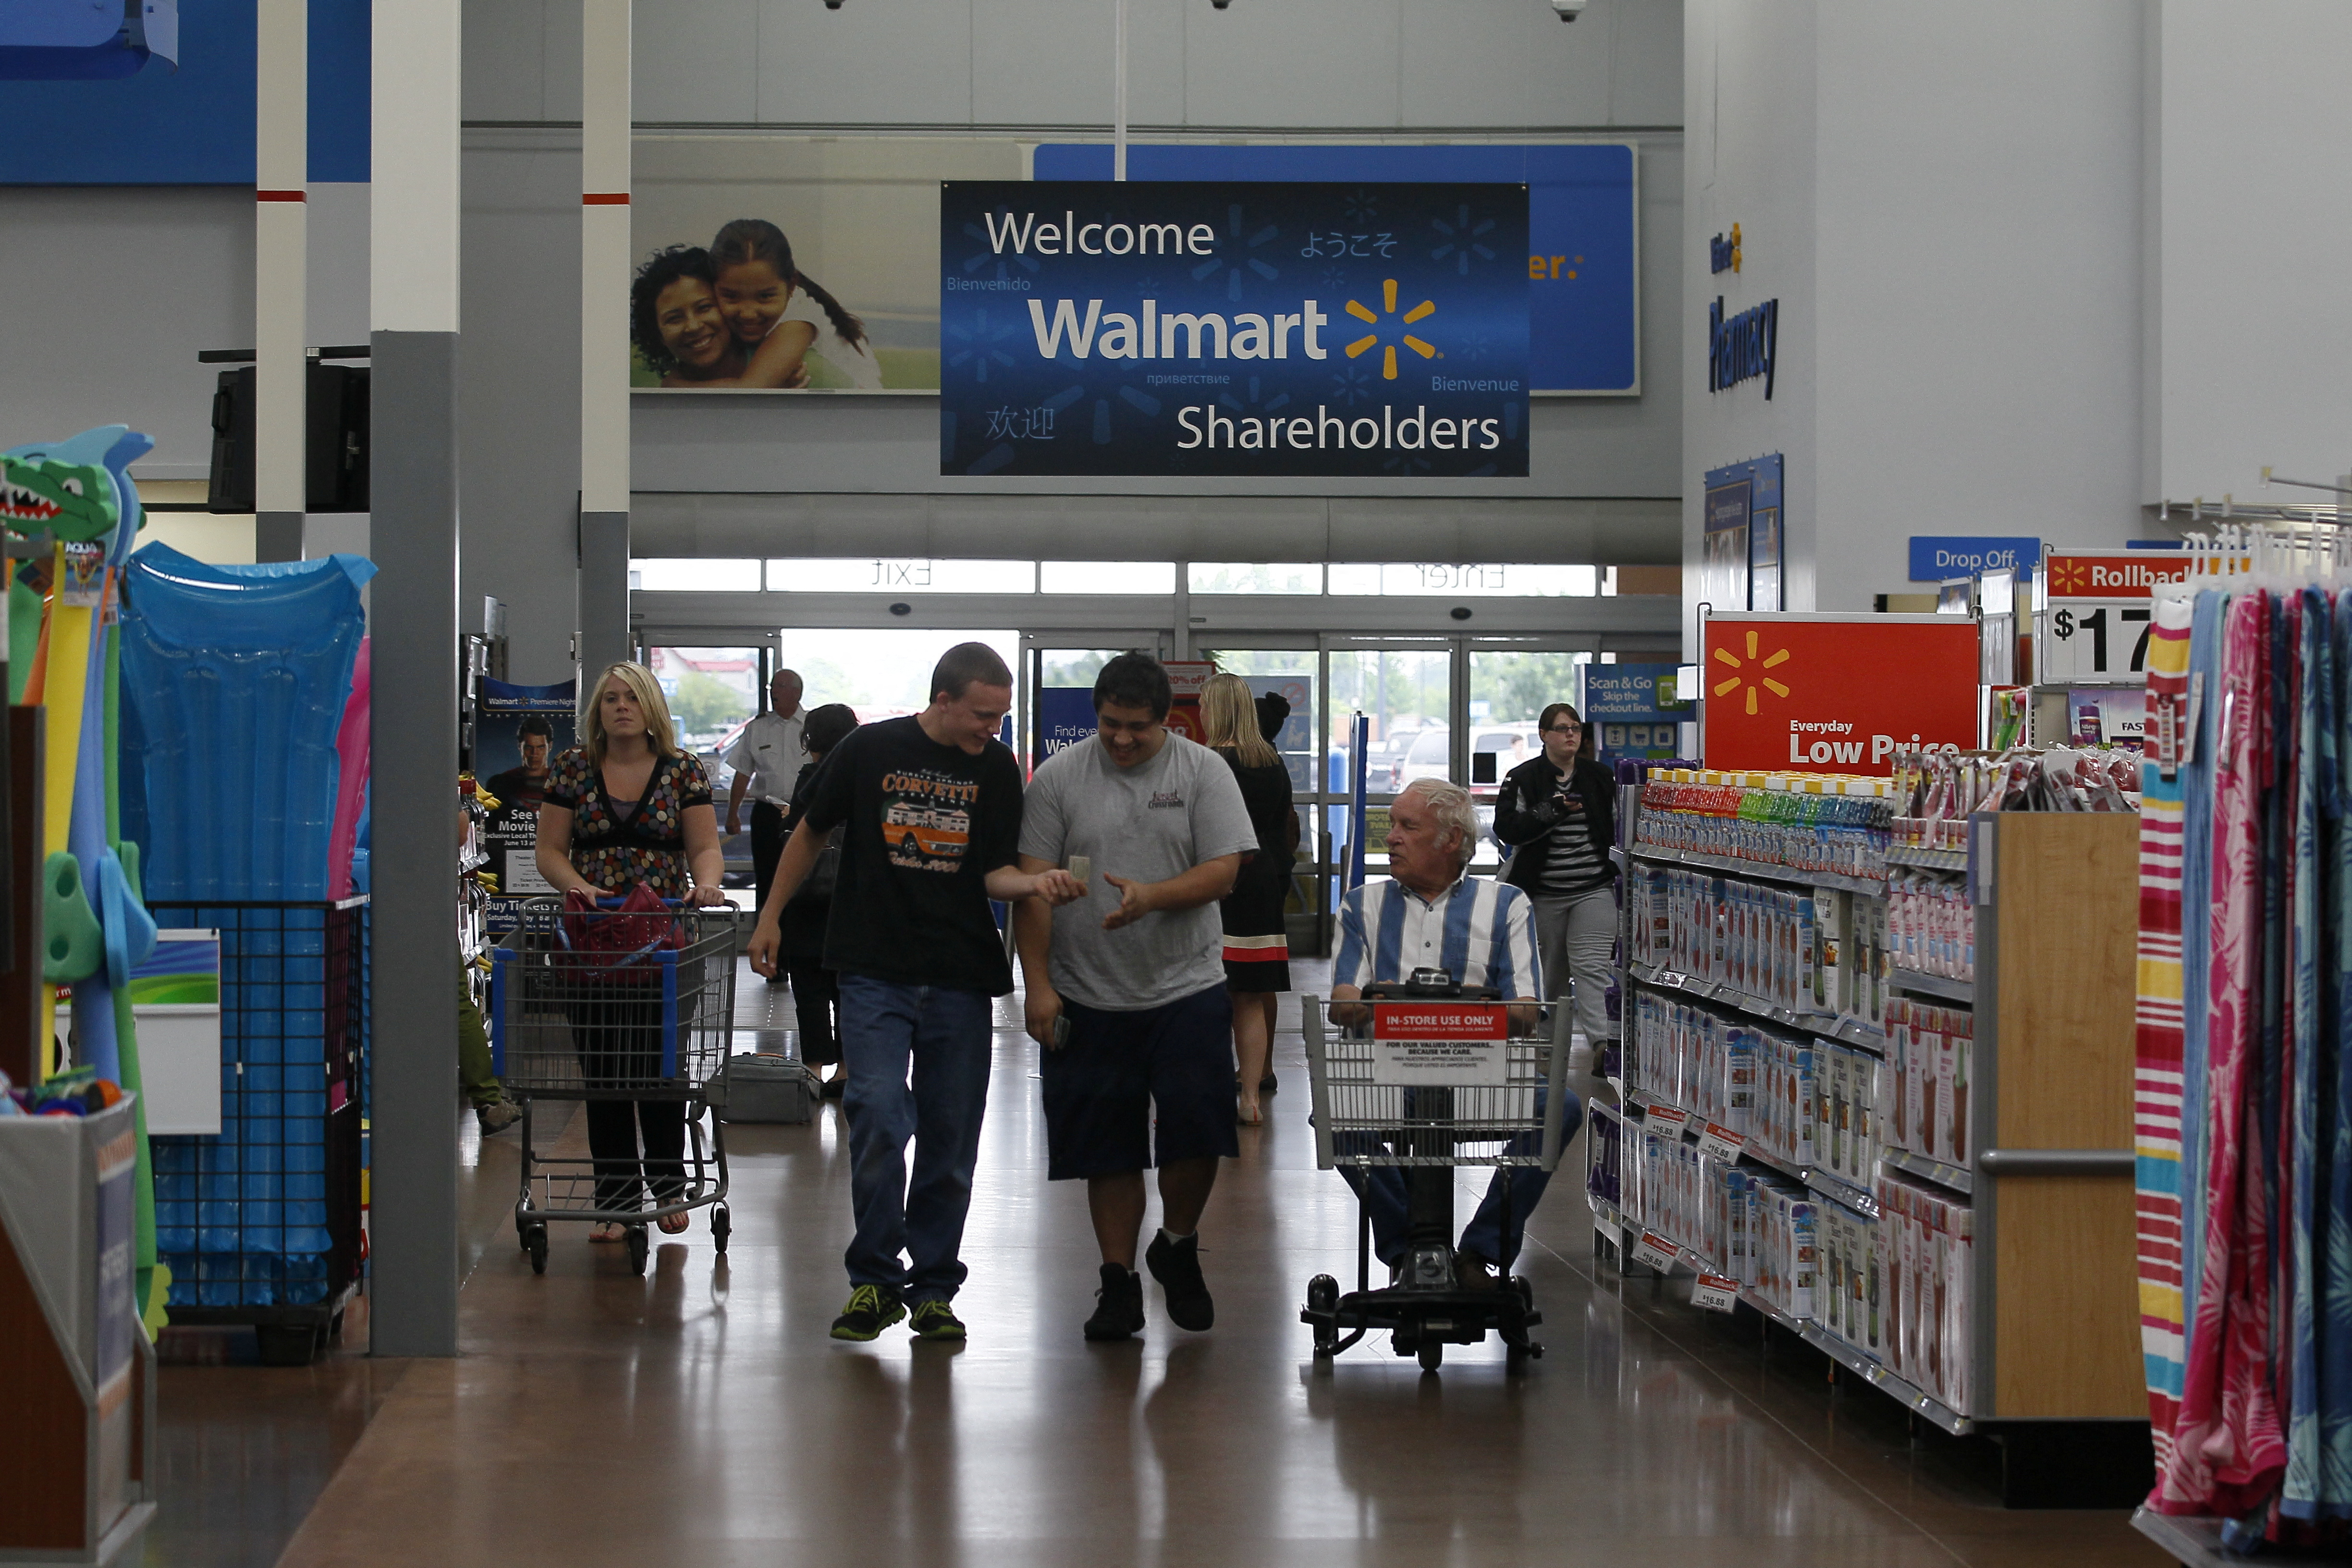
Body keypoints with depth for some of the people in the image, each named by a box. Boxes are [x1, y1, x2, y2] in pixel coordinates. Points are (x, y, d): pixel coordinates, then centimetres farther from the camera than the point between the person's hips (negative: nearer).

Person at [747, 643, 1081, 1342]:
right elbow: (812, 831, 12)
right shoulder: (870, 750, -2)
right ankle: (875, 1279, 0)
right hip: (874, 970, -2)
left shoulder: (998, 770, 4)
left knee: (949, 1140, 4)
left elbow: (996, 873, 3)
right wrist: (772, 914, 13)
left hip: (960, 981, 2)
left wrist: (1035, 883, -19)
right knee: (879, 1115, -15)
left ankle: (932, 1287, 17)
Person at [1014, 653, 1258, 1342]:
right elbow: (1033, 886, 0)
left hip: (1187, 990, 0)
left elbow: (1224, 871, -5)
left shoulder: (1204, 772, 2)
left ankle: (1177, 1247, 19)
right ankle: (1119, 1281, 15)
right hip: (1088, 998, 1)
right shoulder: (1057, 777, 2)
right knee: (1108, 1148, 4)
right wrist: (1038, 985, -7)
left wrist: (1152, 896, -22)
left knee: (1197, 1130, -7)